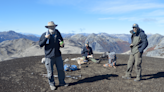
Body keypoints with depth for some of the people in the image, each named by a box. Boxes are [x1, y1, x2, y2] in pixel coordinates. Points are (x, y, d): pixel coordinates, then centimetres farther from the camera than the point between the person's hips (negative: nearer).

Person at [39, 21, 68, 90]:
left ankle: (62, 82, 29)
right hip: (49, 56, -3)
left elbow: (61, 42, 15)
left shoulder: (58, 34, 5)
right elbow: (40, 44, -7)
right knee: (50, 72, 6)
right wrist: (45, 38, -20)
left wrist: (62, 45, -9)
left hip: (58, 56, 3)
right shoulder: (44, 35, -4)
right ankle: (52, 84, 25)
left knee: (61, 70, 10)